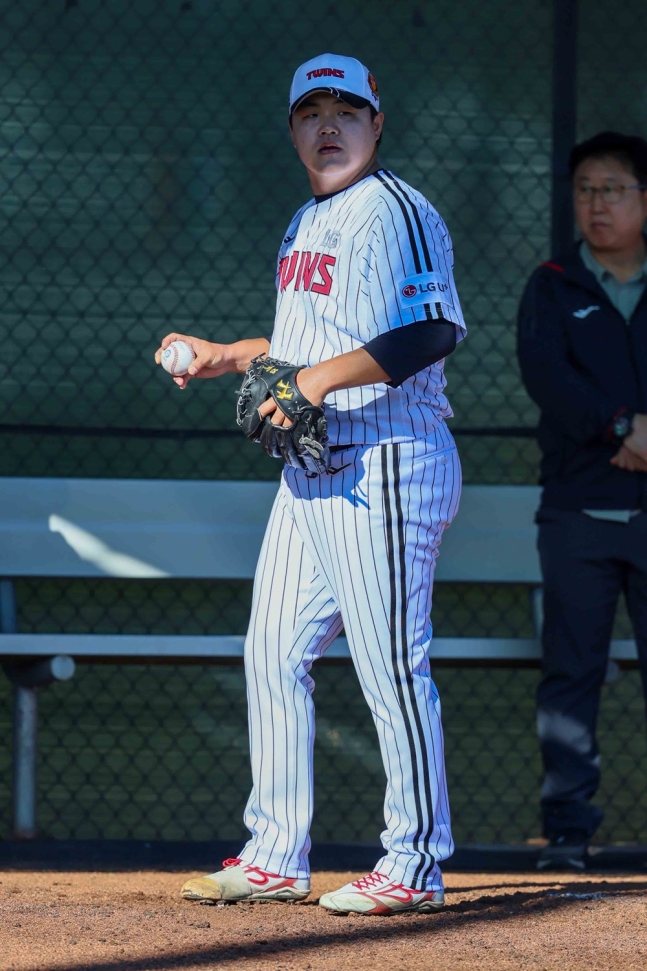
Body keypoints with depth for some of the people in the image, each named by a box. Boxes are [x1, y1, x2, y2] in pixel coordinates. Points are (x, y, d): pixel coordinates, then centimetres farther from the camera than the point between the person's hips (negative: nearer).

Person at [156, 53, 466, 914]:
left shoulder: (395, 213, -11)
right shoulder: (306, 226, 19)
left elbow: (434, 332, -23)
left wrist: (321, 378, -29)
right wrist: (226, 357, 21)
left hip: (385, 468, -10)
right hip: (309, 471, 10)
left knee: (390, 665, -8)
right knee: (274, 655, 10)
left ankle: (414, 866, -2)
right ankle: (274, 858, 17)